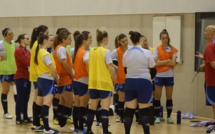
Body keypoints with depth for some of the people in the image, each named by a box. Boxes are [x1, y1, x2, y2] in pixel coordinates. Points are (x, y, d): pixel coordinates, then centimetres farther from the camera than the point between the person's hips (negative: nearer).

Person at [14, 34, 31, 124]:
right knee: (20, 98, -3)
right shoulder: (18, 51, -12)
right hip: (21, 77, -8)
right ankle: (18, 119, 3)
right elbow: (27, 62, -18)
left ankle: (25, 117, 18)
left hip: (27, 77, 8)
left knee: (26, 98, 11)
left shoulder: (27, 51, 13)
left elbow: (30, 62, 5)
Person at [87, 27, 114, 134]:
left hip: (93, 82, 6)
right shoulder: (106, 52, -11)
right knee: (105, 108, -6)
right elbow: (110, 68, -11)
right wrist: (113, 79, 2)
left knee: (92, 108, 14)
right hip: (105, 83, -6)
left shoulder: (91, 51, 7)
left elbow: (90, 66, 11)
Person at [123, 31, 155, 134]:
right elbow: (152, 67, -4)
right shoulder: (146, 53, -11)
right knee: (144, 110, 0)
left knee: (129, 110, 8)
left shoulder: (126, 53, 1)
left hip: (130, 82, 4)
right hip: (143, 82, -4)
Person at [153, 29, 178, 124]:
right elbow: (156, 63, -10)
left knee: (169, 97, 5)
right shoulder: (157, 49, 0)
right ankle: (157, 117, 8)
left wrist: (161, 62, -10)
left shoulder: (173, 50, 3)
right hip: (159, 76, -1)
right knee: (157, 97, 0)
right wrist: (168, 60, -11)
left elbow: (173, 63, -9)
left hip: (169, 76, 1)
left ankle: (169, 116, 14)